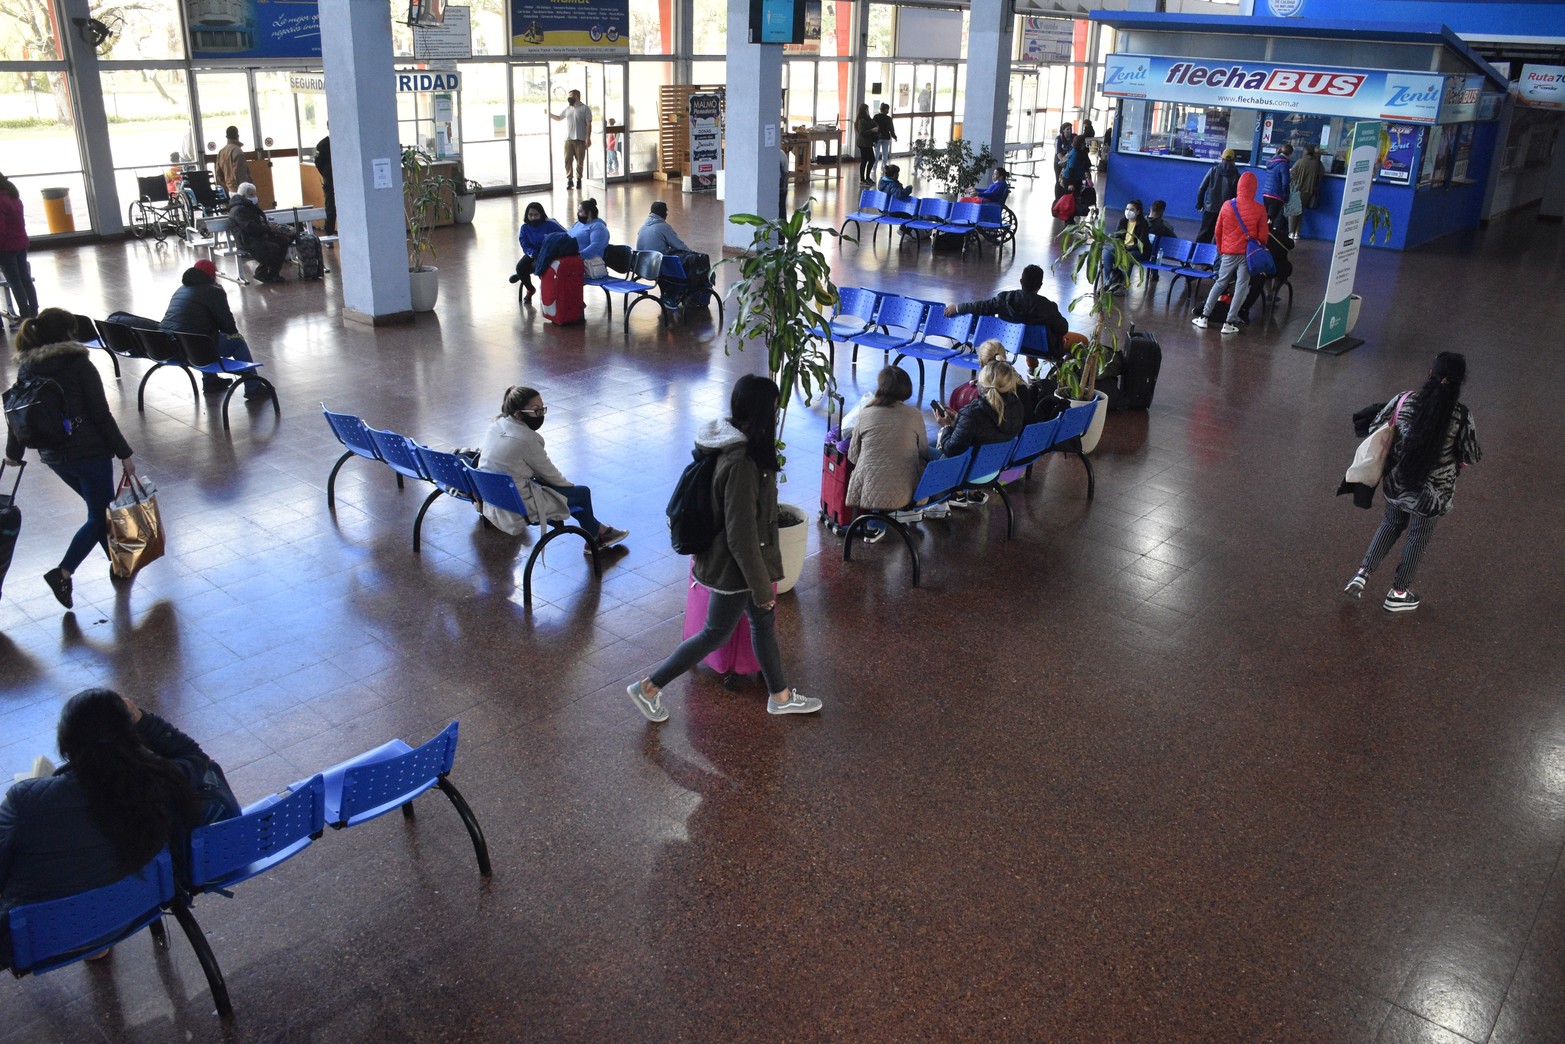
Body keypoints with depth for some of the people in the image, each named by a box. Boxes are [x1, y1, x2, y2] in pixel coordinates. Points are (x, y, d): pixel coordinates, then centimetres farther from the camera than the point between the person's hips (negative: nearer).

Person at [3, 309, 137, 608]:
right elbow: (101, 415, -14)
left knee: (99, 507, 24)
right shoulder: (79, 365, -12)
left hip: (53, 456, 7)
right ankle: (63, 573, -11)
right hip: (89, 451, -7)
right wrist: (124, 454, -9)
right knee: (99, 515, 2)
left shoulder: (26, 368, 5)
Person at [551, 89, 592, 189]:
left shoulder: (585, 109, -1)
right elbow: (558, 118, 29)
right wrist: (549, 114, 16)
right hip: (568, 139, 4)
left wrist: (588, 138, -14)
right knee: (568, 160, -2)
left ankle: (578, 180, 11)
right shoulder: (568, 109, 15)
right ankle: (569, 180, 4)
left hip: (580, 140, -4)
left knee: (579, 161, 1)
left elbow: (588, 124, -6)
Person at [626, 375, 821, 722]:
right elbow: (742, 536, -29)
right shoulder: (742, 464, -33)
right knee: (715, 634, 9)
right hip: (735, 567, -9)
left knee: (764, 622, 22)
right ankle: (648, 688, 23)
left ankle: (780, 696, 40)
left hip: (734, 560, 9)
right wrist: (762, 587, -19)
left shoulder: (736, 444, -3)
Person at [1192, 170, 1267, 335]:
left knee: (1220, 283, 15)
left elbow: (1218, 231, 5)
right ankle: (1229, 322, 2)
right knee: (1241, 286, 4)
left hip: (1228, 253, 2)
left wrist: (1221, 250, 19)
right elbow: (1262, 236, -4)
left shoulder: (1228, 205, -4)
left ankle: (1204, 316, 14)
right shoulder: (1259, 209, -9)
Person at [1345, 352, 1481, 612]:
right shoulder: (1461, 416, -20)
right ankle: (1398, 593, 33)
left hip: (1397, 481, 3)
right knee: (1418, 538, 18)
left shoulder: (1403, 401, -14)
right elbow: (1471, 456, -10)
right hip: (1431, 491, -3)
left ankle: (1363, 574, 21)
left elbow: (1377, 429, -1)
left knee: (1391, 524, 28)